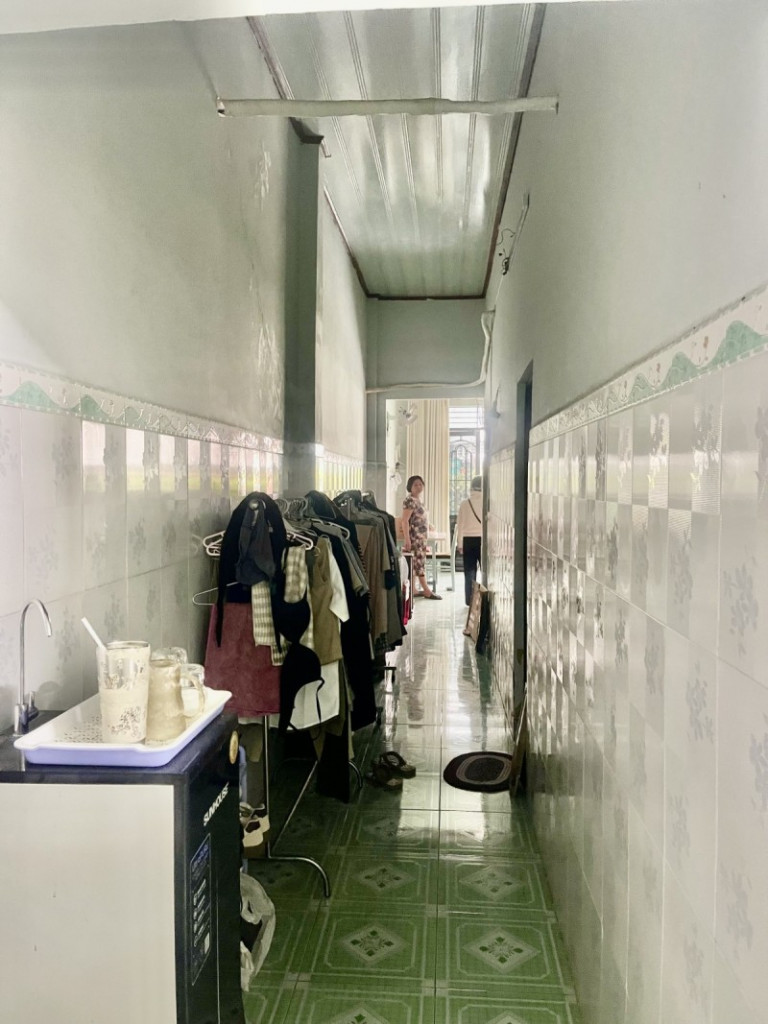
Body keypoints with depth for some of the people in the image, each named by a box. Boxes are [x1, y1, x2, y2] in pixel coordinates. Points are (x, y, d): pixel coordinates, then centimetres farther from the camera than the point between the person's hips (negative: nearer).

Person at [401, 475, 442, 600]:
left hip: (421, 538, 10)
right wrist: (407, 539, -24)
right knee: (419, 563, -6)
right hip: (414, 538, -10)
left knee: (415, 564, 9)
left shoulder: (418, 500, 17)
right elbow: (405, 521, -18)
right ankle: (427, 591, -3)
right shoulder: (410, 501, -12)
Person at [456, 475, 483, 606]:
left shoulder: (465, 503, -1)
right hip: (483, 539, -1)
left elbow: (460, 525, -1)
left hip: (468, 540, 1)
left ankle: (470, 600, 7)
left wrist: (460, 544, 4)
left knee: (470, 571, 6)